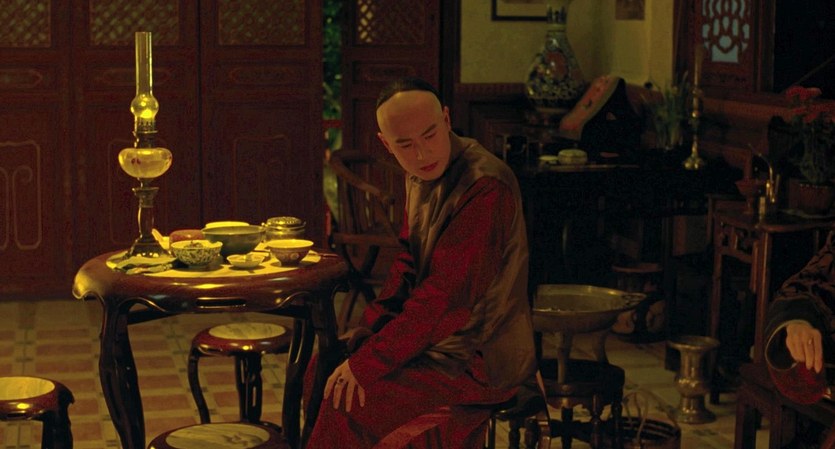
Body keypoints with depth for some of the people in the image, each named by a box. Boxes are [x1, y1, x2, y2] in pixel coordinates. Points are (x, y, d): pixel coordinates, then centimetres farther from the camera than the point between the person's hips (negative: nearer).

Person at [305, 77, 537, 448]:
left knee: (348, 402, -19)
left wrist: (366, 364, -23)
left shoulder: (485, 188, -26)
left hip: (480, 359, -9)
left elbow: (445, 297, -27)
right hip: (437, 334, 9)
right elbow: (407, 264, 12)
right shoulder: (422, 177, 5)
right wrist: (367, 331, -3)